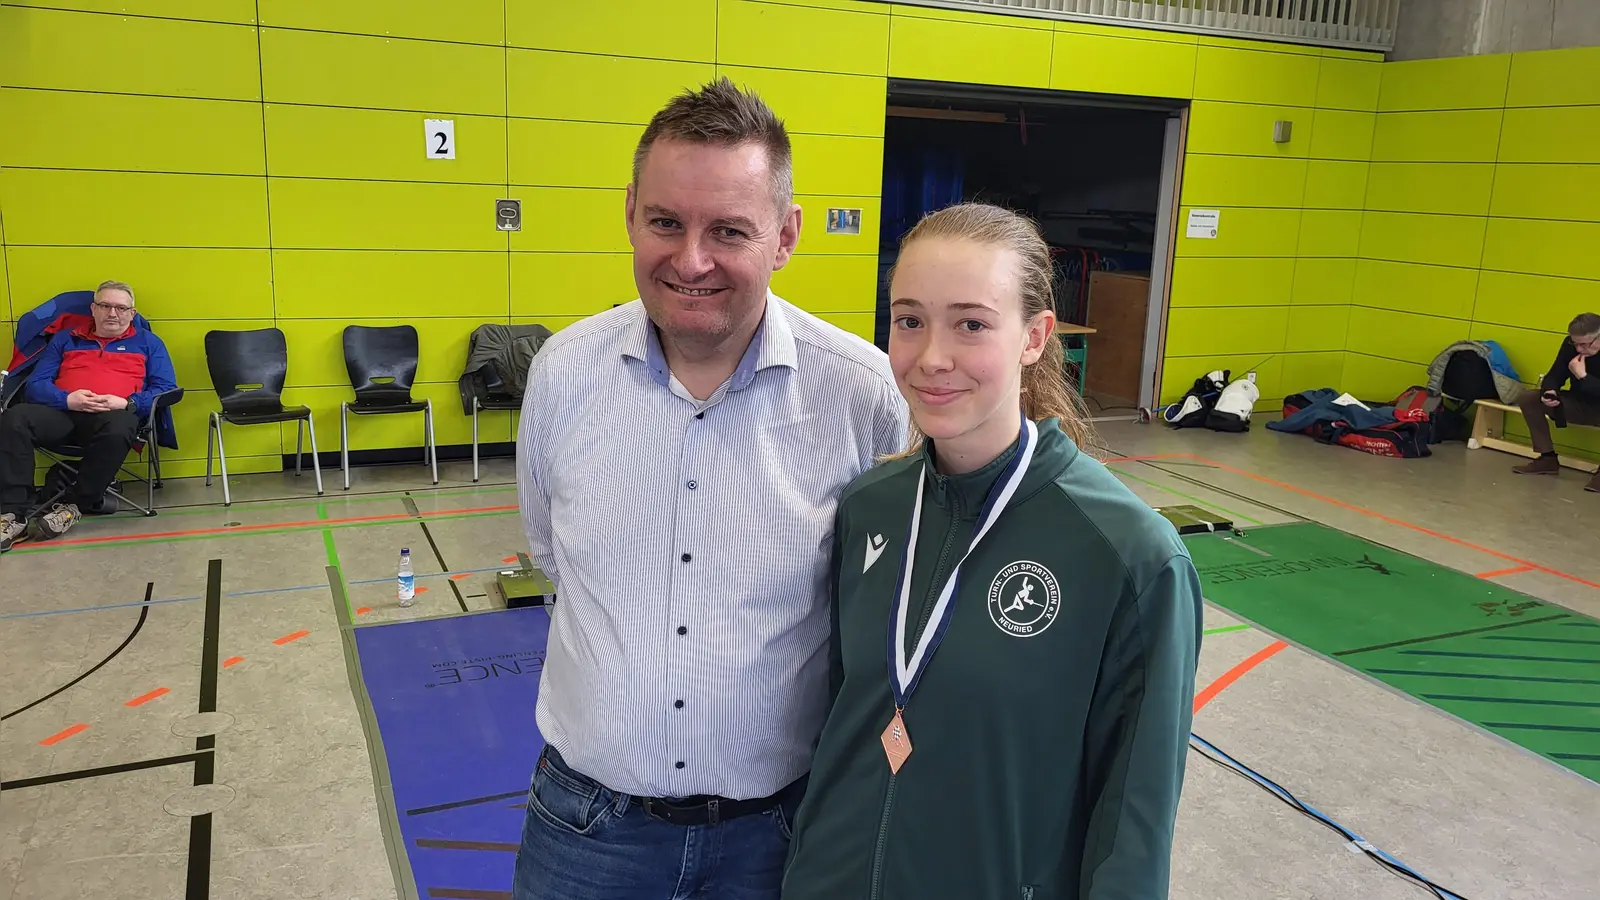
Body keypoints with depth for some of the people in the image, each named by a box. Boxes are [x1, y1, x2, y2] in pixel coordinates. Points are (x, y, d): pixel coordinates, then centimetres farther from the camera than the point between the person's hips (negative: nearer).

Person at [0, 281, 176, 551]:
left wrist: (126, 403, -10)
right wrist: (67, 399, -10)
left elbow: (167, 389, 8)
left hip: (115, 415, -2)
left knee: (119, 428, -40)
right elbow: (36, 384, 14)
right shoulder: (65, 339, 25)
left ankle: (73, 506, -24)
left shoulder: (148, 342, 20)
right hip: (62, 411, 3)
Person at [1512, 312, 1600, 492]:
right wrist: (1549, 392, -25)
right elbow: (1555, 376, -5)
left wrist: (1582, 376, -33)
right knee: (1529, 398, -12)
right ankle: (1548, 458, -7)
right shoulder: (1570, 344, -8)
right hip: (1579, 405, 6)